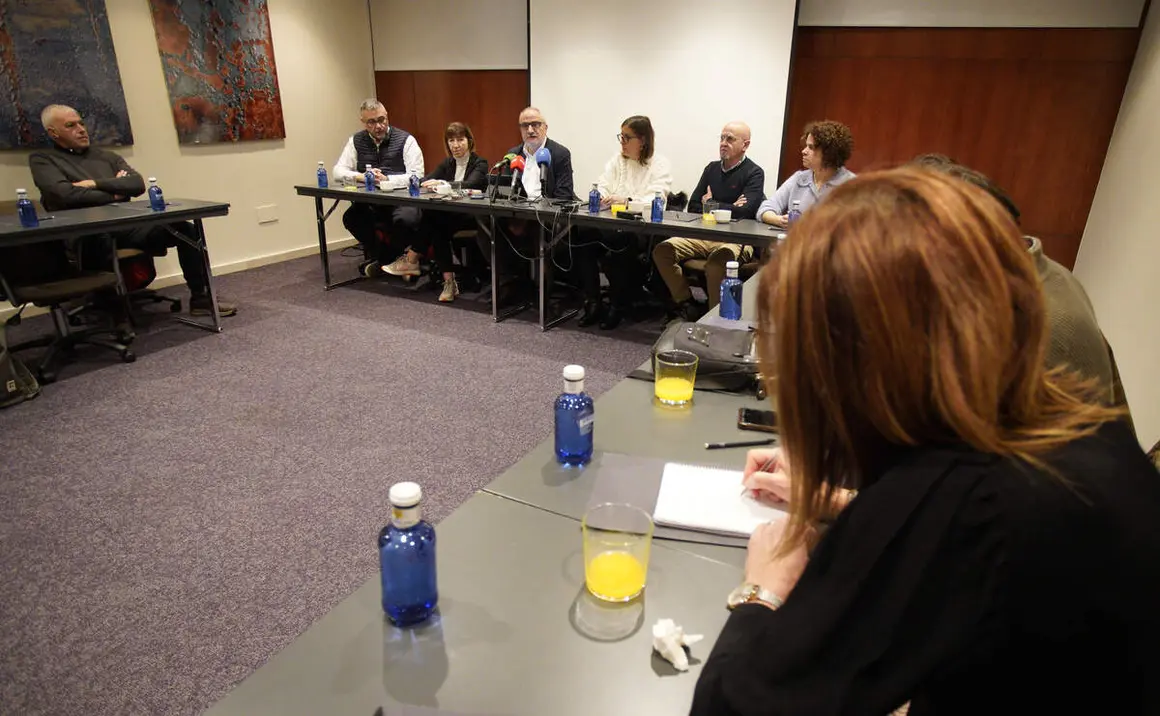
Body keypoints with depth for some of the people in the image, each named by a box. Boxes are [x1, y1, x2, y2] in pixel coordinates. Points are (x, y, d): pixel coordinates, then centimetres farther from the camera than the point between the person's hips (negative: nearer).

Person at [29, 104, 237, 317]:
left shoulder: (106, 156, 22)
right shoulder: (42, 160, 8)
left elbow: (138, 184, 6)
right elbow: (66, 194, -10)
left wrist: (95, 184, -4)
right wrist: (114, 194, -1)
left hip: (128, 226, 6)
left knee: (187, 230, -12)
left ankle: (201, 298, -6)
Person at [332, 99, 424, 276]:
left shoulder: (405, 140, -1)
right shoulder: (356, 141, 10)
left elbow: (417, 175, -11)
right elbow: (337, 172, 5)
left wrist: (386, 179, -23)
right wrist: (361, 176, -16)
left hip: (400, 200, -3)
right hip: (368, 203, 3)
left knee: (408, 219, -35)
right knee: (350, 218, -27)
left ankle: (383, 260, -5)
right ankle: (376, 254, 3)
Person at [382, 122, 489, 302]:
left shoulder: (479, 163, -2)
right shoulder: (447, 163, 16)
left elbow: (469, 184, -22)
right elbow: (425, 180, 2)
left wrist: (443, 184, -36)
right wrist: (428, 183, -23)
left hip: (472, 216, -5)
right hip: (450, 214, 5)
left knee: (433, 217, -29)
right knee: (436, 226, -30)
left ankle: (411, 260, -19)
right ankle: (449, 281, -30)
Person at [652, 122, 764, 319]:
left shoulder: (754, 173, 1)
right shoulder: (712, 168, 19)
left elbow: (745, 211, -13)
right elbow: (693, 206, 12)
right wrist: (726, 208, -2)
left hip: (736, 239, -6)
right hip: (705, 234, 6)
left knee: (717, 259, -40)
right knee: (662, 250, -16)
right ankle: (686, 304, -8)